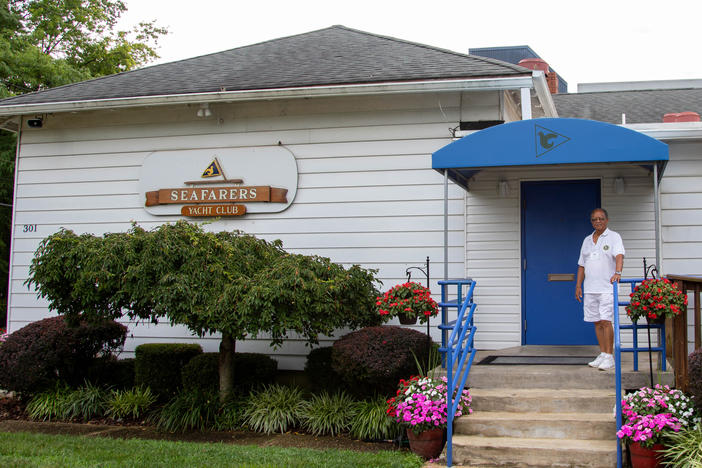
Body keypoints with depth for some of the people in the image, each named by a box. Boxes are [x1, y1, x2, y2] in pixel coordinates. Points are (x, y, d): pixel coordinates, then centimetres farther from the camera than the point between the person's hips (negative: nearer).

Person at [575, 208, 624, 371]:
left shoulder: (614, 237, 0)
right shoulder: (587, 240, 17)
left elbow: (619, 256, -17)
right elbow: (582, 265, 19)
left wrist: (617, 272, -34)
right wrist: (578, 285, 13)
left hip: (607, 288, -6)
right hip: (590, 289, 6)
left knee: (605, 321, -10)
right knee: (597, 322, 8)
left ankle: (609, 357, -4)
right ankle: (602, 355, 15)